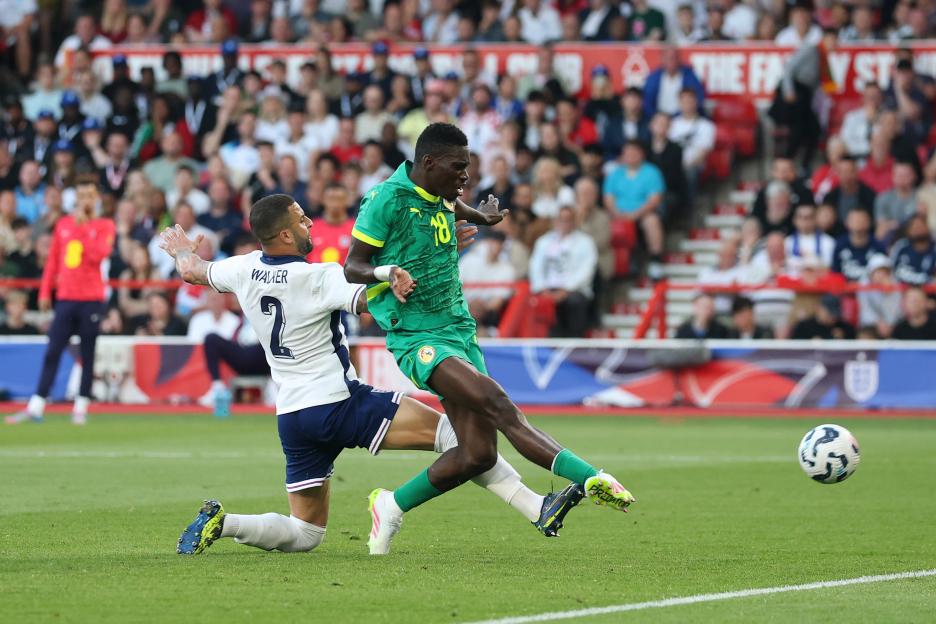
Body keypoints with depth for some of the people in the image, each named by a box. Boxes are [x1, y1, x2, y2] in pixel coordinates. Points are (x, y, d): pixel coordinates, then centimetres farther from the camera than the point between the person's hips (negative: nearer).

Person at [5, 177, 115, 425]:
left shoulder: (105, 226, 2)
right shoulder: (63, 224, 12)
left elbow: (99, 254, -16)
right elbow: (53, 261, 15)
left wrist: (83, 227, -13)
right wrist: (45, 292, 10)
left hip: (91, 299, -3)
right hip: (65, 299, 3)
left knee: (87, 355, 1)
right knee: (52, 353, -2)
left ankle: (81, 408, 8)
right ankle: (36, 407, -5)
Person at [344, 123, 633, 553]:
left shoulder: (438, 195, 11)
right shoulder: (388, 199, -10)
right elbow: (351, 268, -8)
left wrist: (478, 216, 53)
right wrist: (388, 272, -27)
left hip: (458, 329, 8)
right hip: (417, 338, -8)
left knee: (478, 455, -3)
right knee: (496, 403, -28)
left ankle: (391, 506, 16)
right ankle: (588, 477, -40)